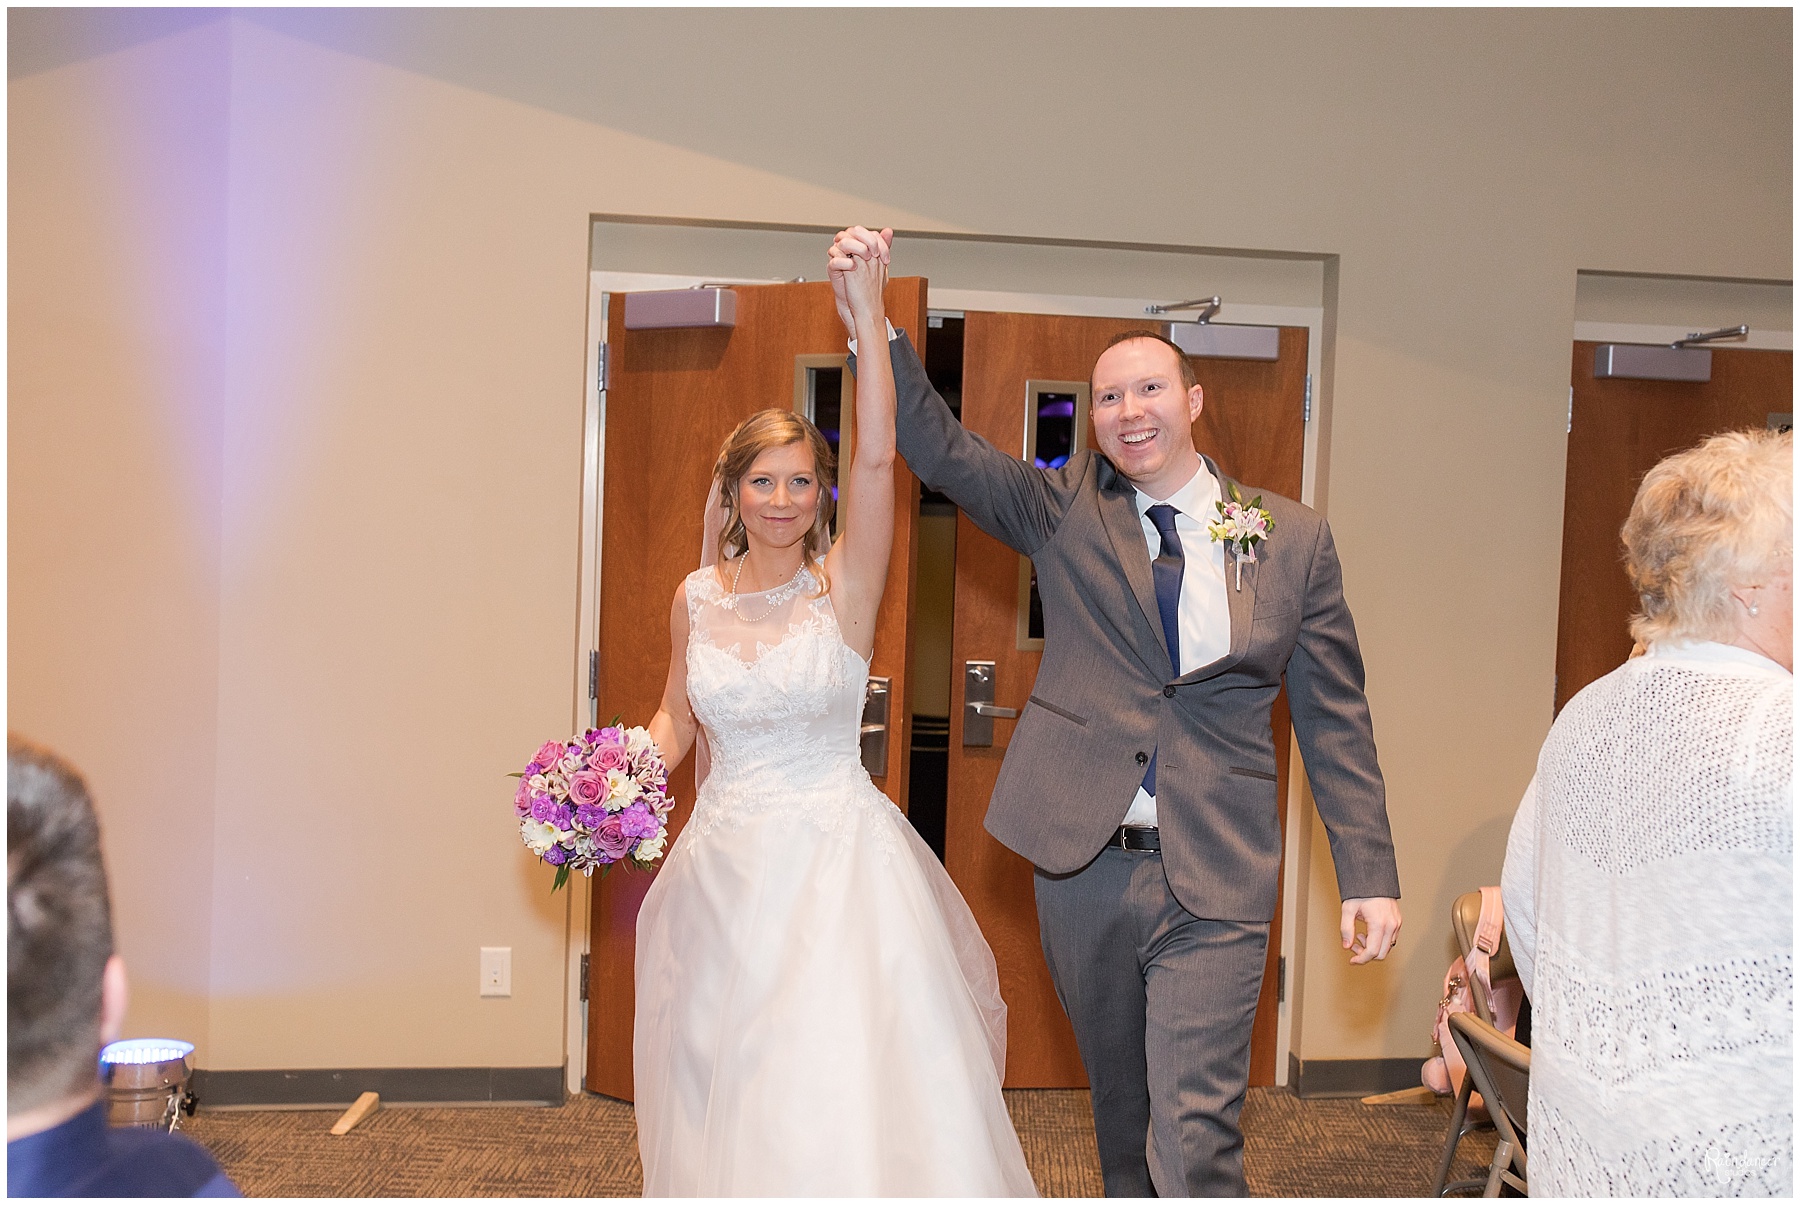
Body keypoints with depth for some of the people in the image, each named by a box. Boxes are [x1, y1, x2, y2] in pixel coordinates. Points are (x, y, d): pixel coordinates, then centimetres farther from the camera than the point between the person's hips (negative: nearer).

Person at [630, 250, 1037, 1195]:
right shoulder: (697, 598, 4)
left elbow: (877, 459, -22)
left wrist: (868, 315, -28)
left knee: (853, 1087, -5)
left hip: (837, 859, -3)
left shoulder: (843, 584, -7)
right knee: (729, 1083, 14)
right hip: (724, 862, 4)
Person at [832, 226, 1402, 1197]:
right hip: (1082, 866, 2)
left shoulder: (1294, 539, 1)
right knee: (1120, 1106, 18)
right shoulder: (1067, 510, 3)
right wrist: (873, 331, -27)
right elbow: (945, 453, -11)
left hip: (1214, 880, -2)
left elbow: (1334, 719, 3)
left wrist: (1369, 876, 0)